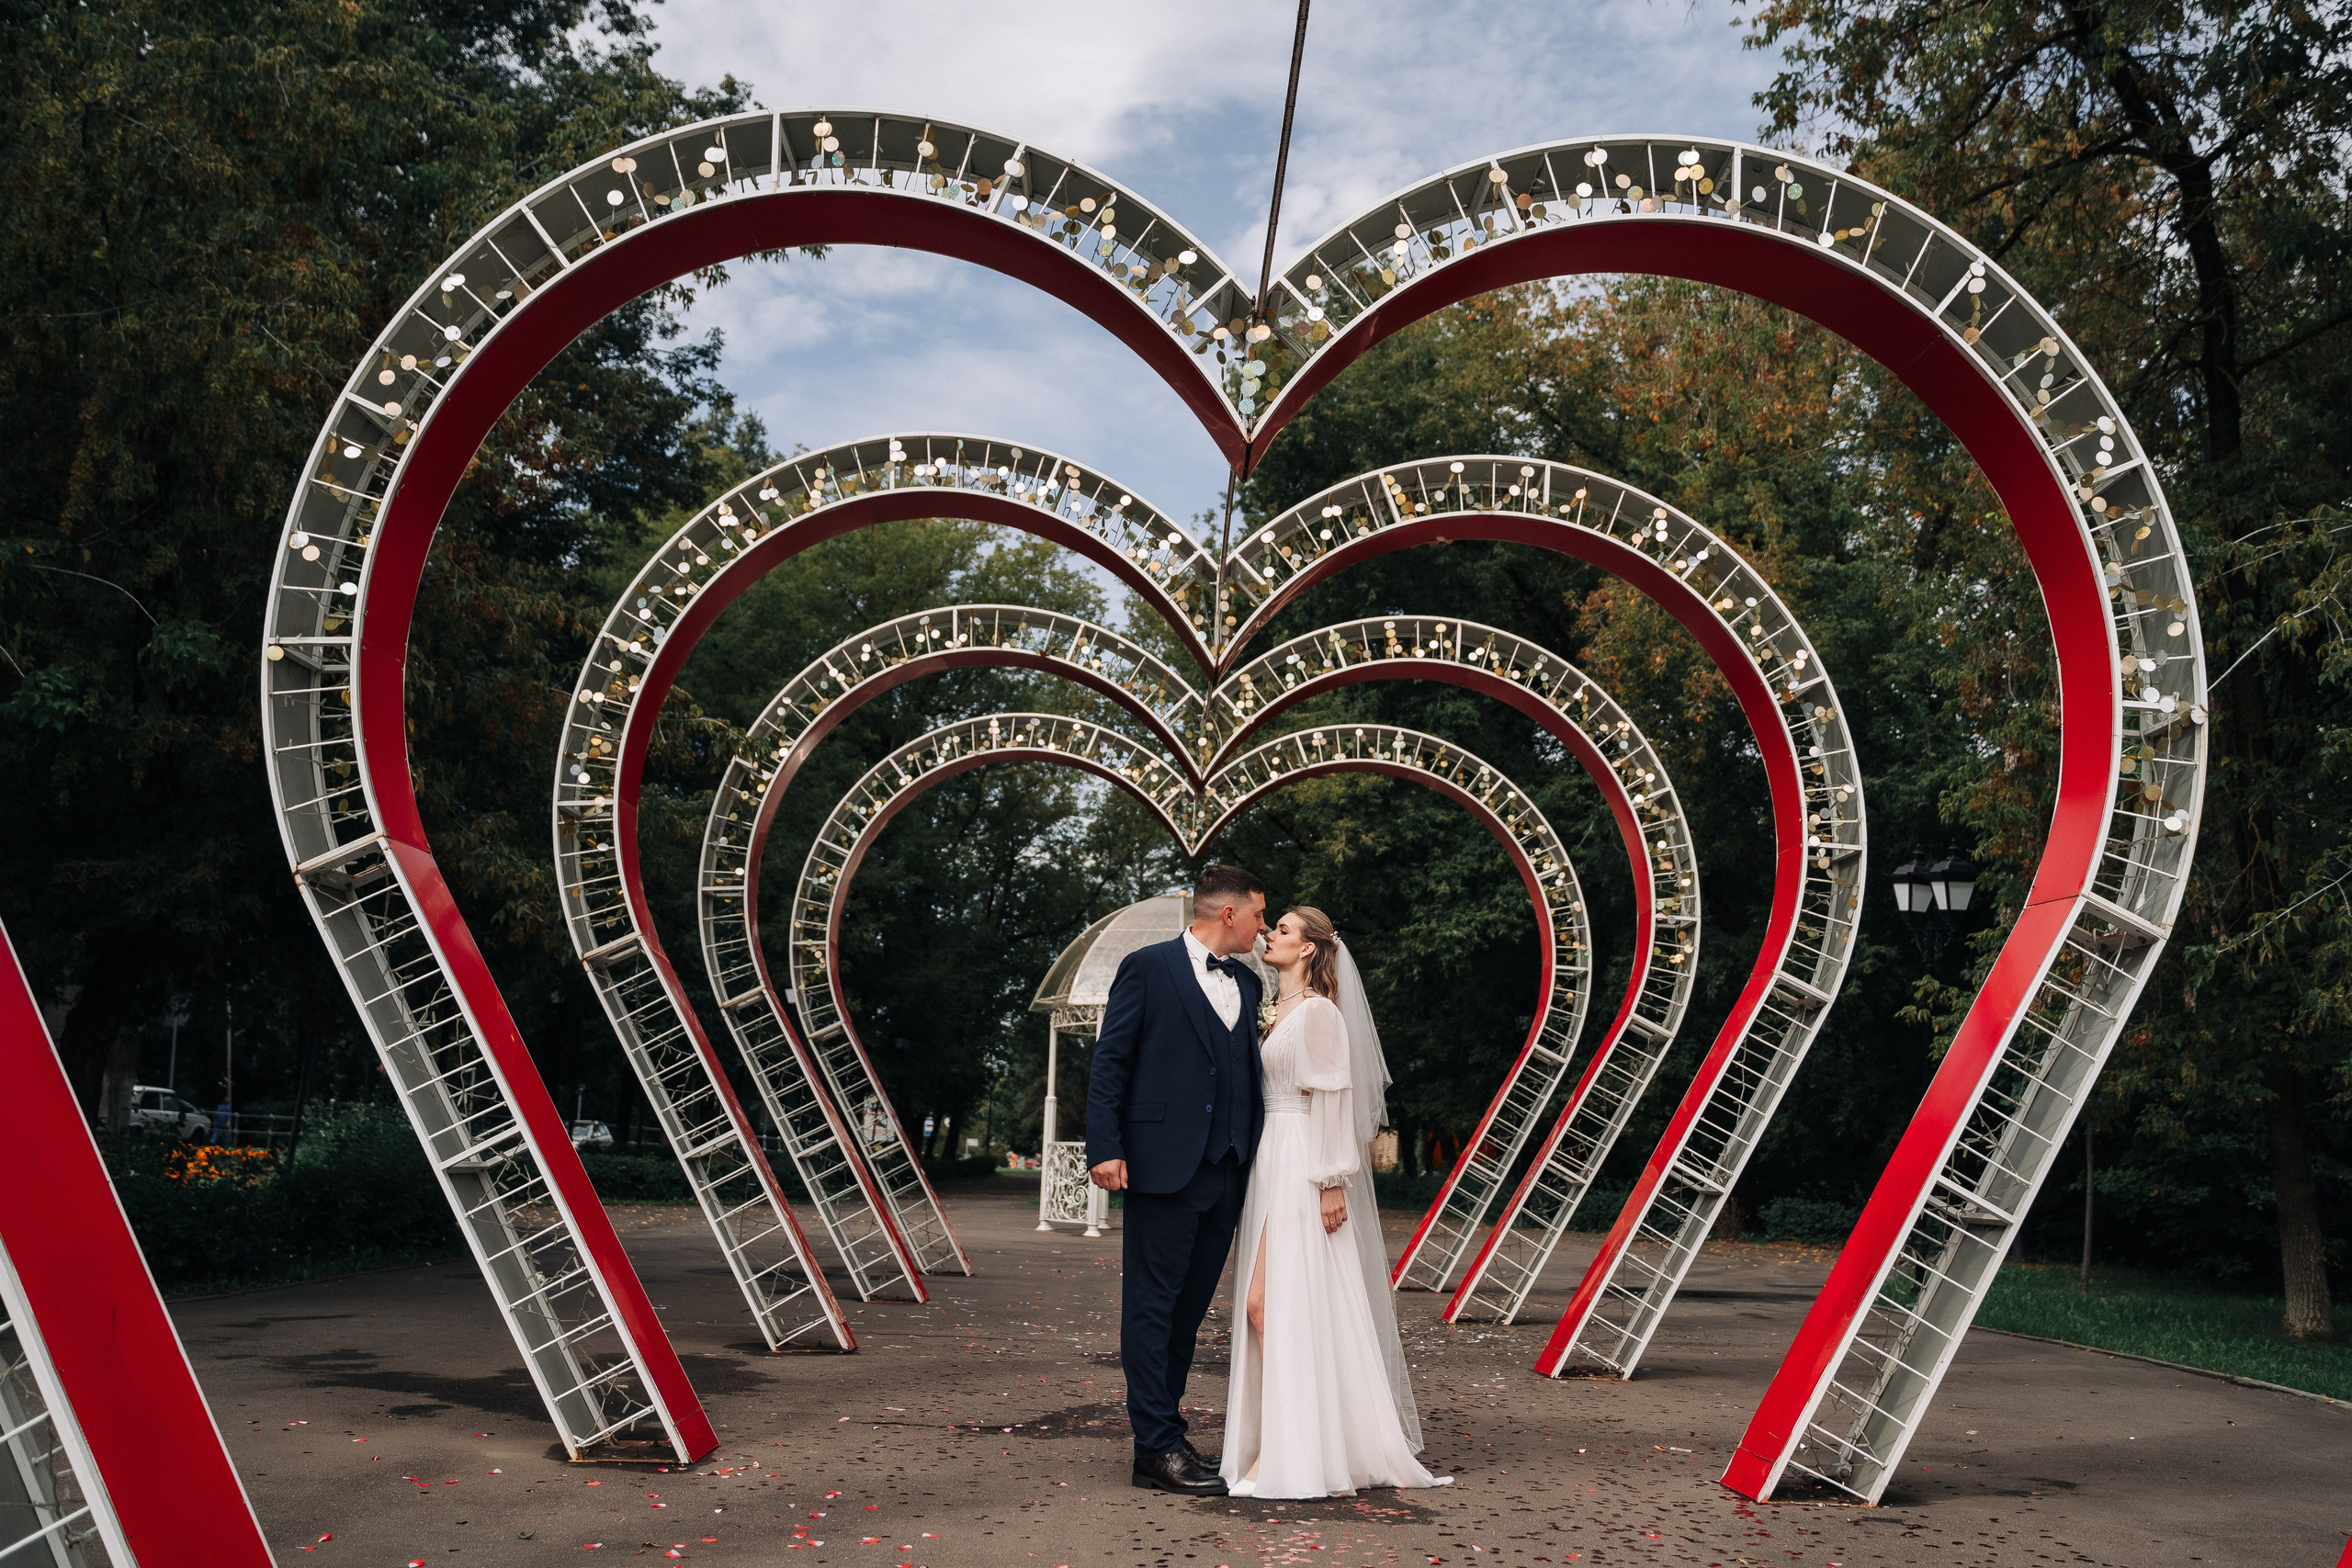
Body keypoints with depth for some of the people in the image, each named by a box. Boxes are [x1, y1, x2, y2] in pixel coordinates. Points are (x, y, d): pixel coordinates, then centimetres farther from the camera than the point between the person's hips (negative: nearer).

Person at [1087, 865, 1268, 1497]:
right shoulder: (1147, 968, -2)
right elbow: (1109, 1061, -4)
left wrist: (1253, 1157, 9)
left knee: (1190, 1309, 11)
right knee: (1152, 1307, -2)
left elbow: (1248, 1072, 17)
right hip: (1164, 1165, -6)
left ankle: (1165, 1437, 19)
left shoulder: (1246, 984, 17)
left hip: (1226, 1172, 7)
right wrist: (1105, 1148, -12)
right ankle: (1157, 1450, 1)